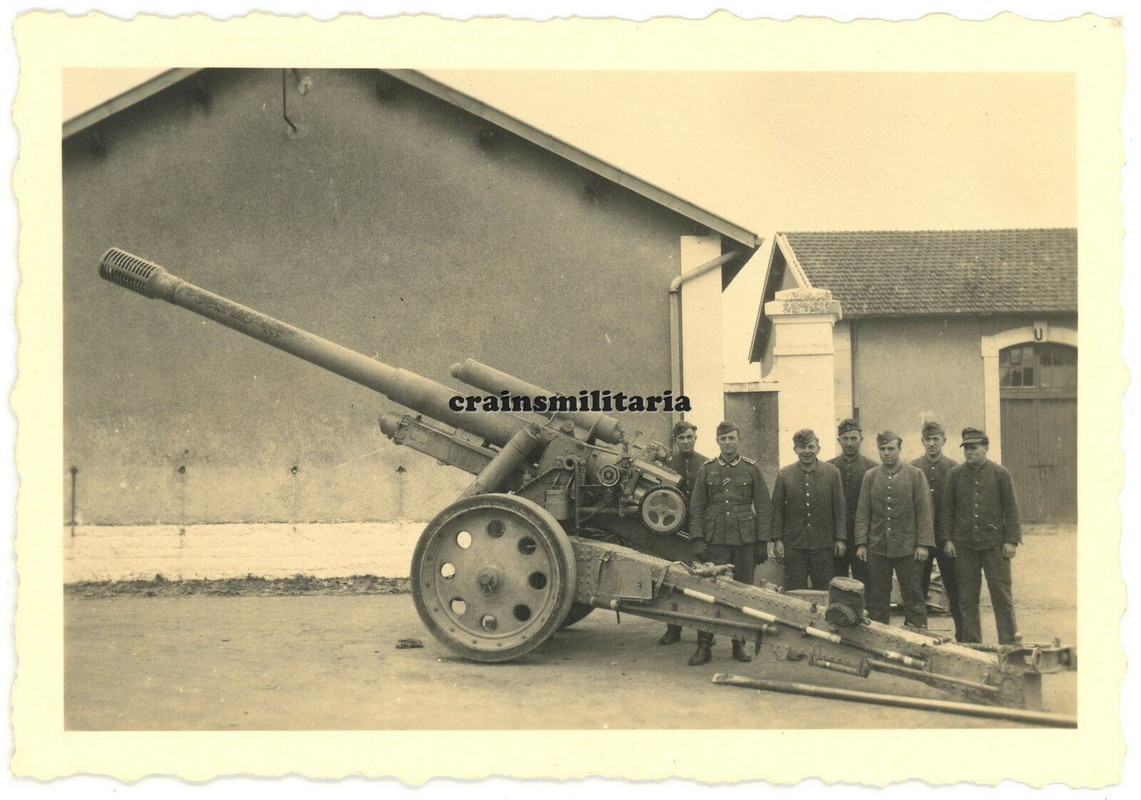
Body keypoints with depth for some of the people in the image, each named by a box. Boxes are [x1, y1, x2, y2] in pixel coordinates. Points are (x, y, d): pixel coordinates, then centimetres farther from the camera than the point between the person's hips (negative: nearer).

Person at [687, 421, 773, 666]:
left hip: (745, 540, 0)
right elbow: (696, 507, 6)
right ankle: (704, 646, 4)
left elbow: (763, 507, 5)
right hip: (715, 541, 0)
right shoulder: (706, 469, 6)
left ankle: (739, 645, 17)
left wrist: (762, 542, -1)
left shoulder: (751, 469, 5)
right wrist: (697, 539, -3)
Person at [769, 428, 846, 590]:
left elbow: (840, 508, 4)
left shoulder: (832, 473, 3)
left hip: (824, 544, 0)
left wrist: (840, 538, 0)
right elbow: (777, 509, 4)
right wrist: (777, 539, -1)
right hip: (793, 545, 0)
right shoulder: (784, 475, 3)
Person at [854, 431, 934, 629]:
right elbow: (862, 513, 6)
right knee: (877, 599, 7)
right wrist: (861, 543, 0)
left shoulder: (915, 475, 1)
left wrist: (923, 544, -8)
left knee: (913, 597, 4)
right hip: (877, 548, 2)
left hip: (907, 547, -2)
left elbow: (924, 512, -2)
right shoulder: (870, 476, 7)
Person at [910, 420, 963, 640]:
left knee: (955, 588, 5)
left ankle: (963, 634, 16)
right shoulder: (913, 468, 2)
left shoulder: (954, 468, 1)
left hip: (947, 537, 0)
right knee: (917, 588, 7)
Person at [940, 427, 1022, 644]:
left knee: (1002, 594, 1)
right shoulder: (955, 475, 4)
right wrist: (947, 539, 1)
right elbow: (947, 509, 7)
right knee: (967, 598, 6)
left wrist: (1011, 540, -4)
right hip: (964, 544, 2)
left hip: (994, 543, -2)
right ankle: (971, 644, 15)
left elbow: (1011, 509, 1)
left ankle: (1009, 643, 11)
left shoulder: (1001, 473, 1)